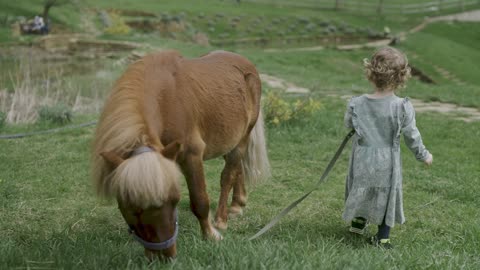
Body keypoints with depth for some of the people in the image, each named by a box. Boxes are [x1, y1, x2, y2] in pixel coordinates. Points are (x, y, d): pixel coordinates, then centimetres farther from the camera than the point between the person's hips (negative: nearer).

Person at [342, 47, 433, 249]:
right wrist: (424, 155, 8)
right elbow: (412, 136, -9)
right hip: (387, 163, -1)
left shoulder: (357, 104, -15)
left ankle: (359, 222, 44)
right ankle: (382, 238, 22)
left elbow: (349, 124, 5)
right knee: (387, 196, 15)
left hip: (363, 159, 1)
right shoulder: (402, 107, -19)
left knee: (362, 189, 24)